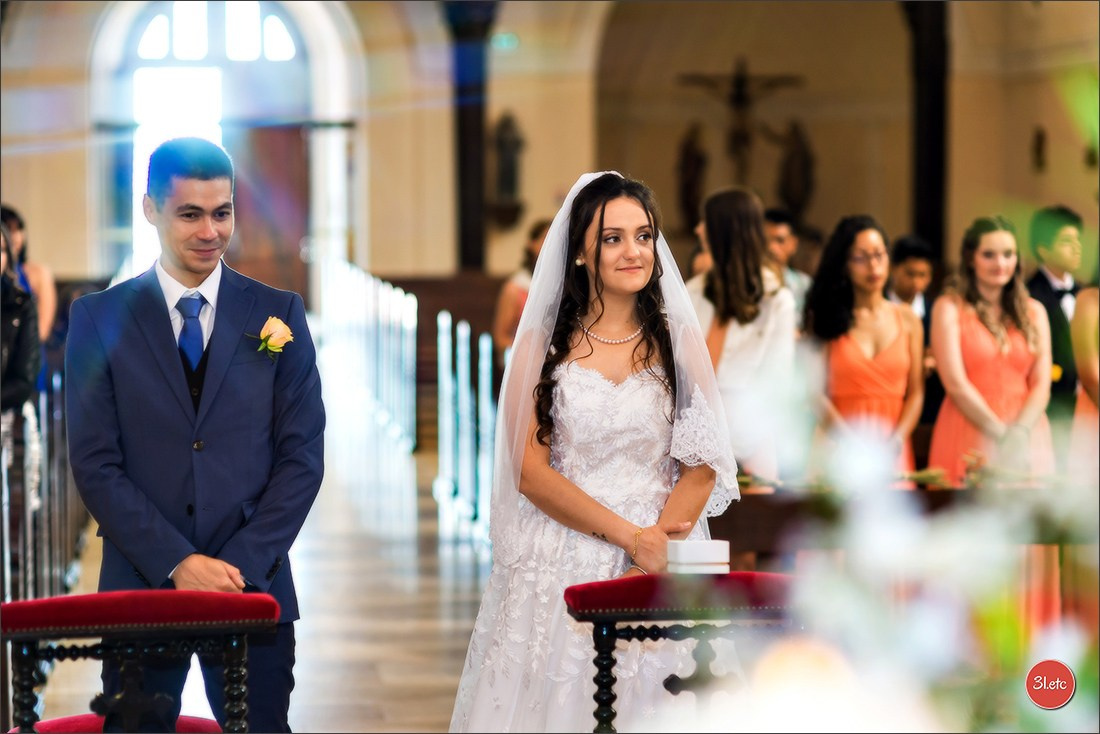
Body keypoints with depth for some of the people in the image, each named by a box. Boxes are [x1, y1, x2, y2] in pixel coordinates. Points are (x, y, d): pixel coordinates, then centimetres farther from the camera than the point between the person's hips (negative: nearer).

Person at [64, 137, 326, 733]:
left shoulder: (278, 314, 5)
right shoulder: (99, 318, 3)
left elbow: (302, 456, 1)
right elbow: (96, 464, -3)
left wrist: (241, 565, -10)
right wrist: (177, 564, -13)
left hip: (253, 583, 1)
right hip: (138, 585, 0)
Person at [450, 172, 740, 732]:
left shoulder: (680, 342, 6)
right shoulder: (541, 345, 2)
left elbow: (702, 467, 1)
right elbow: (530, 472, -5)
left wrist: (656, 545, -15)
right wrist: (630, 535, -14)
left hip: (661, 561, 1)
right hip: (558, 568, -1)